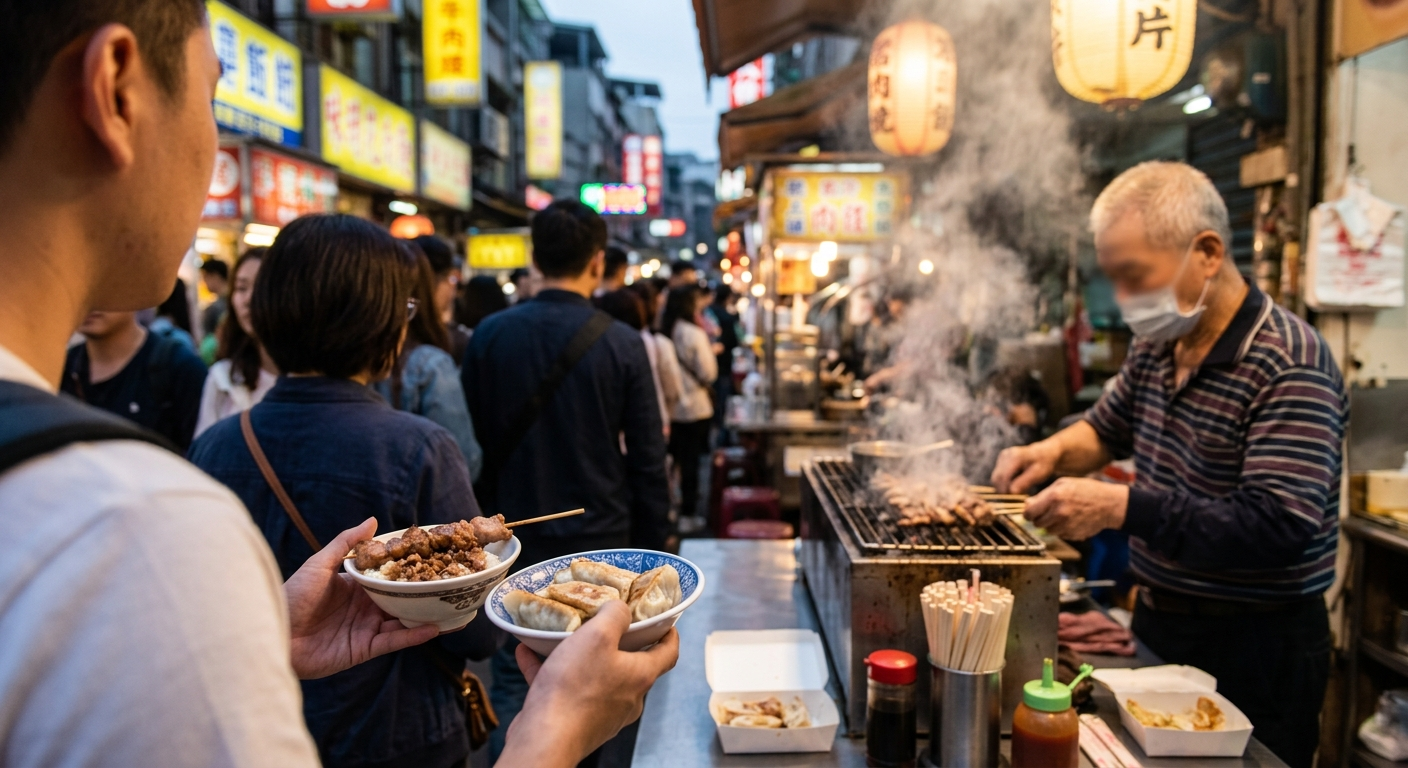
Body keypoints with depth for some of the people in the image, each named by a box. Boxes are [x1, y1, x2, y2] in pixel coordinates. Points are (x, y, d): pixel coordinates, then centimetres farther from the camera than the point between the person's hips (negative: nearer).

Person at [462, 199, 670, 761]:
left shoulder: (489, 335, -5)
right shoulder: (621, 344, -10)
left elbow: (474, 441, 1)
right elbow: (647, 458, -7)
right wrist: (652, 545, 3)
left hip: (515, 533, 1)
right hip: (598, 538, -1)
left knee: (513, 678, 12)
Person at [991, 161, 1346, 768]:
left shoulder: (1287, 365, -22)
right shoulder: (1158, 344, 3)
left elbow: (1281, 527, -30)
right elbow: (1108, 428, 18)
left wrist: (1120, 507, -34)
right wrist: (1055, 451, -4)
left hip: (1256, 650, -7)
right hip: (1159, 625, 7)